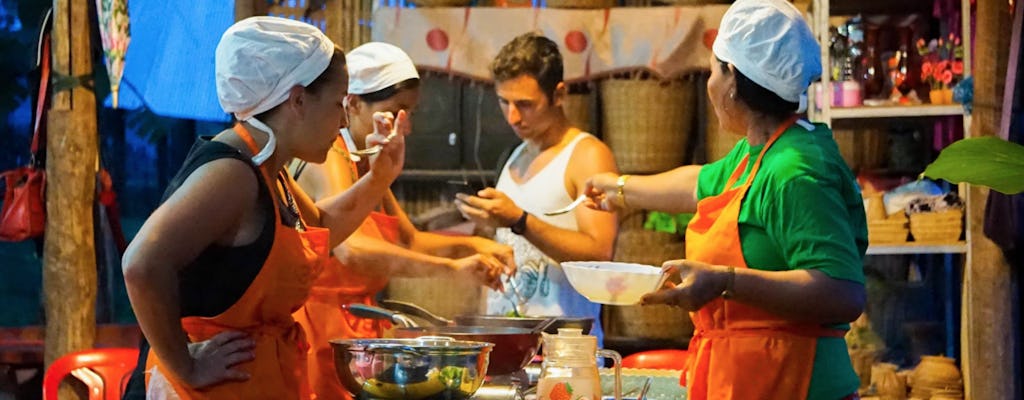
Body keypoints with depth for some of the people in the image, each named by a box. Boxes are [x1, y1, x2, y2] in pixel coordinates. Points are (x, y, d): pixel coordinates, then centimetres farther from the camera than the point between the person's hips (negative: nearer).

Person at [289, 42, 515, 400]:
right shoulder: (329, 162, -15)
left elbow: (410, 241, 22)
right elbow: (350, 249, -32)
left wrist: (471, 246, 3)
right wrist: (450, 268, -38)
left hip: (358, 329, 9)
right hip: (320, 328, -9)